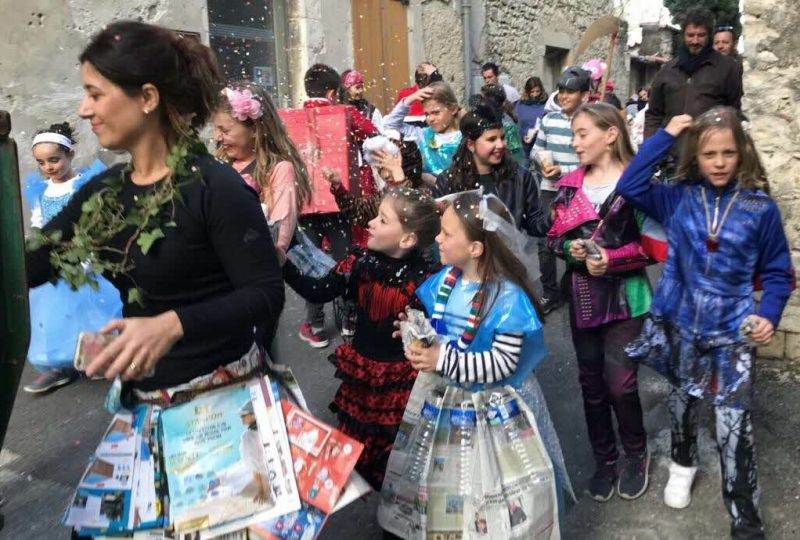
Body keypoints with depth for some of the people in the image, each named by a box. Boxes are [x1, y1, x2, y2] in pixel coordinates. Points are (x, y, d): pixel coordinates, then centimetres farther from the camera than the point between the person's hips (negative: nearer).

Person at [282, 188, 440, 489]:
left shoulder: (424, 279, -20)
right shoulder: (361, 262, -6)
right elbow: (318, 293, -4)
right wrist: (281, 263, -12)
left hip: (401, 382, -4)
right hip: (360, 373, 5)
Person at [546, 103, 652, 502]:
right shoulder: (569, 184, 5)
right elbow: (554, 237, 9)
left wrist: (613, 259, -21)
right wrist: (570, 248, -12)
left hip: (624, 294, -4)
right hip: (582, 294, 5)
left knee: (620, 382, -3)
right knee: (591, 381, 13)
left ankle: (635, 454, 25)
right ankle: (604, 458, 32)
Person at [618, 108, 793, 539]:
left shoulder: (760, 207, -6)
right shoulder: (679, 198, -2)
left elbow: (776, 272, 2)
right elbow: (629, 186, -15)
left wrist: (769, 314, -14)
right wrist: (665, 136, -13)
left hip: (733, 329, -2)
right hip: (681, 322, 2)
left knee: (734, 425, -3)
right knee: (682, 399, 21)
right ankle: (683, 464, 48)